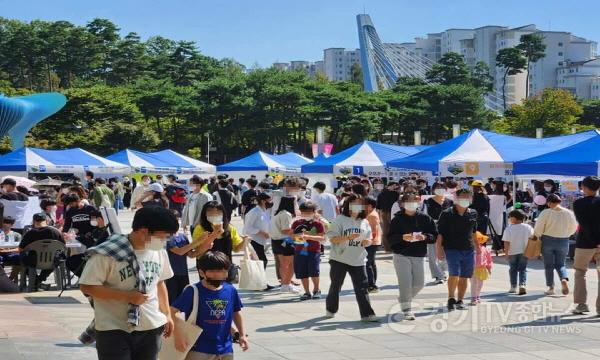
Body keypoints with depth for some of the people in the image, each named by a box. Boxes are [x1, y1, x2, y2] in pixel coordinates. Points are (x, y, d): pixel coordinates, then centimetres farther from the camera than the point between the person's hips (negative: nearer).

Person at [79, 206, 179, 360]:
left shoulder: (159, 252, 4)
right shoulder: (107, 253, -17)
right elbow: (86, 287, -16)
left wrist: (167, 314, 15)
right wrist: (127, 296, -20)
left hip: (151, 328, 6)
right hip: (114, 331, -6)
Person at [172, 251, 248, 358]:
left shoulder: (231, 290, 2)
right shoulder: (193, 291, -12)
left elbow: (236, 313, 19)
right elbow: (172, 312, -13)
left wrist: (242, 334, 15)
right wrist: (177, 335, -21)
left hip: (225, 349, 5)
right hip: (199, 349, -5)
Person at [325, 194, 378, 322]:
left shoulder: (364, 222, 9)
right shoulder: (340, 220, -5)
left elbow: (369, 239, 14)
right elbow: (333, 239, -11)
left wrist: (367, 242, -10)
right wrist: (348, 237, -25)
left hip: (358, 260, 3)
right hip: (339, 259, -3)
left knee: (362, 287, -4)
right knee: (336, 286, 11)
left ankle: (367, 314, -6)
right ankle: (331, 310, 29)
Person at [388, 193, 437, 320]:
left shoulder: (425, 218, 4)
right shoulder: (398, 219, -2)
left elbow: (435, 236, 3)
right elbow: (391, 238, -5)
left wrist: (425, 237, -17)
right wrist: (402, 237, -24)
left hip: (418, 256, 3)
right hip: (401, 255, -3)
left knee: (419, 283, 5)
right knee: (405, 283, -10)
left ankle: (404, 299, 32)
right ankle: (406, 309, -1)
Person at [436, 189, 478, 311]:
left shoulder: (473, 214, 8)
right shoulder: (447, 214, -5)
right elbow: (439, 233, -4)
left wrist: (477, 247, 21)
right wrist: (439, 249, -10)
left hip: (469, 250, 4)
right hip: (452, 249, -4)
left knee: (464, 277, 7)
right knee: (454, 274, -15)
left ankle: (460, 301, 20)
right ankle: (451, 298, 4)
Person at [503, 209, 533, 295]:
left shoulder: (509, 229, -13)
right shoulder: (528, 227, -3)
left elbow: (506, 242, -14)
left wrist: (506, 253, -7)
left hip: (512, 253, -1)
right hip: (523, 252, 2)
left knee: (513, 269, 13)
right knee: (522, 269, 8)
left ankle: (513, 287, 16)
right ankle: (522, 285, -10)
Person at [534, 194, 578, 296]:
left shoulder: (546, 213, -12)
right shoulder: (569, 213, -1)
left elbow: (538, 228, -10)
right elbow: (573, 229, 8)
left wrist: (538, 237, 8)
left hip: (548, 241, -3)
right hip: (563, 242, 3)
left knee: (549, 265, 9)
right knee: (560, 264, 14)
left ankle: (551, 288, 9)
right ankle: (564, 280, -14)